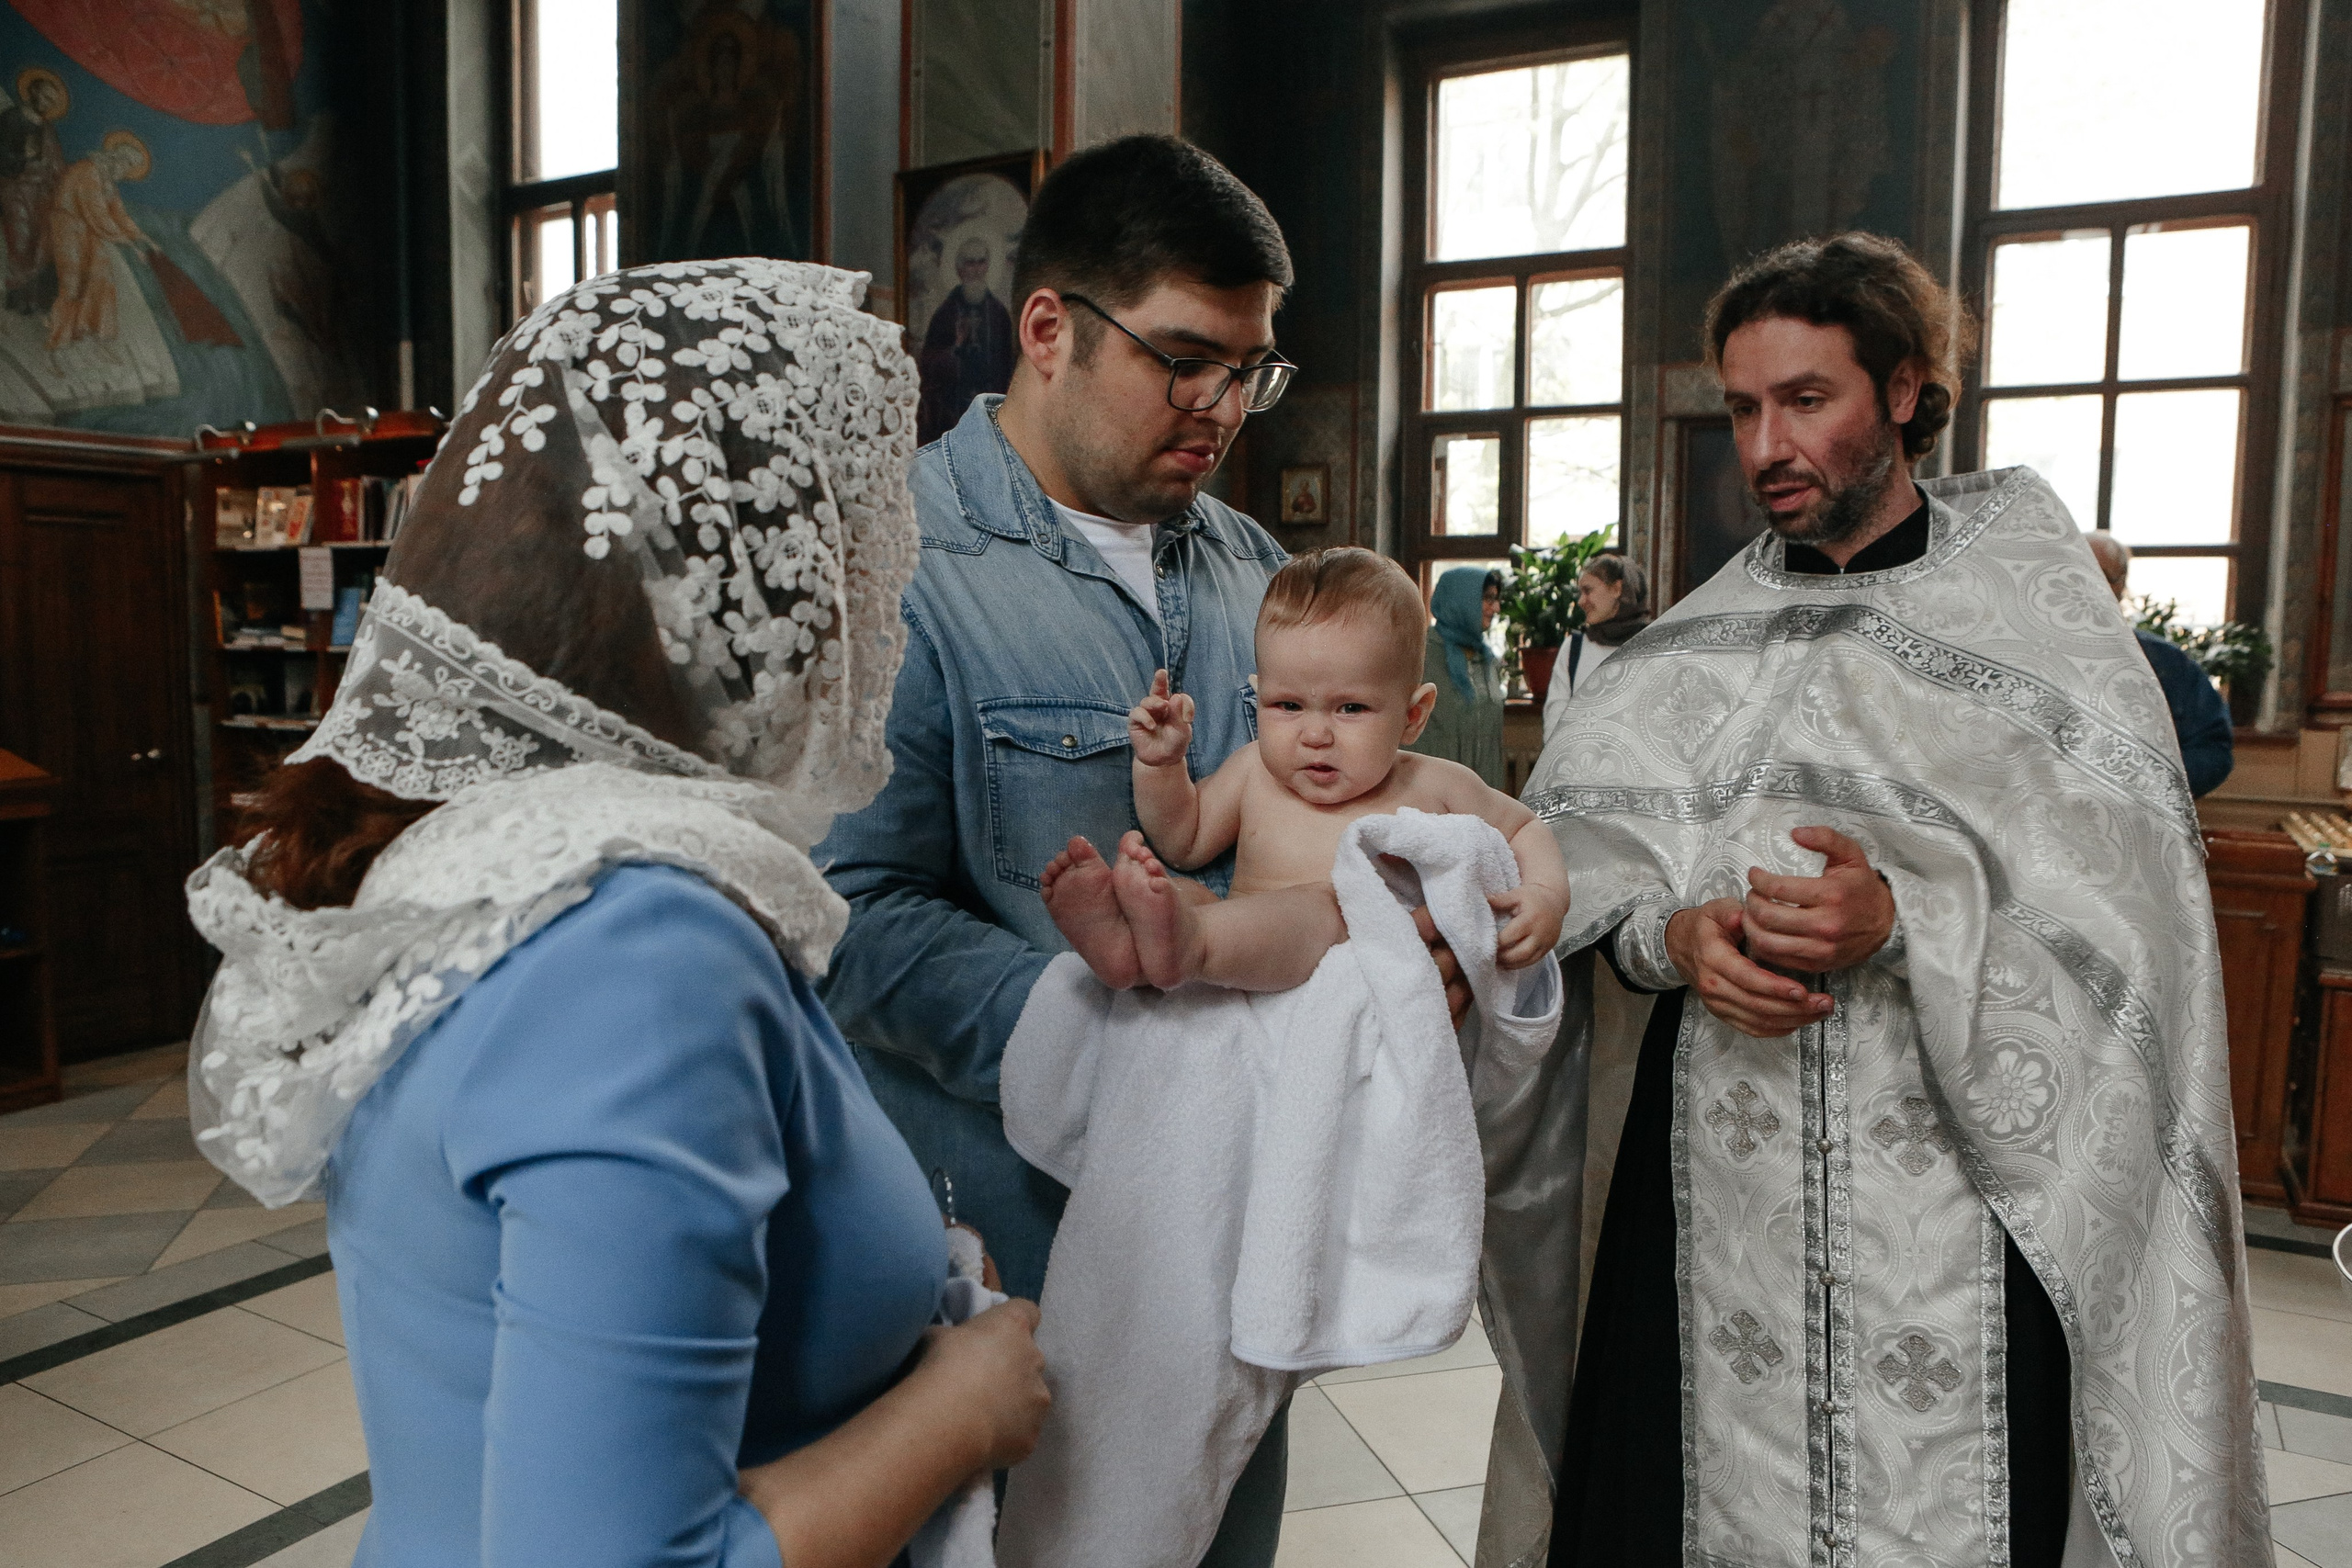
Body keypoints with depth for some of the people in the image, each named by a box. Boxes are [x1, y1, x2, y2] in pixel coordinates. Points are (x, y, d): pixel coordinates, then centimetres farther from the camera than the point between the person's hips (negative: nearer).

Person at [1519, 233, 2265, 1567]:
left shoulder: (2030, 606, 0)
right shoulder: (1711, 633, 10)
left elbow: (2125, 910, -8)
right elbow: (1586, 855, 6)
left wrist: (1908, 922, -23)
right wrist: (1675, 935, -13)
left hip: (1952, 1181, -2)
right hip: (1719, 1173, 3)